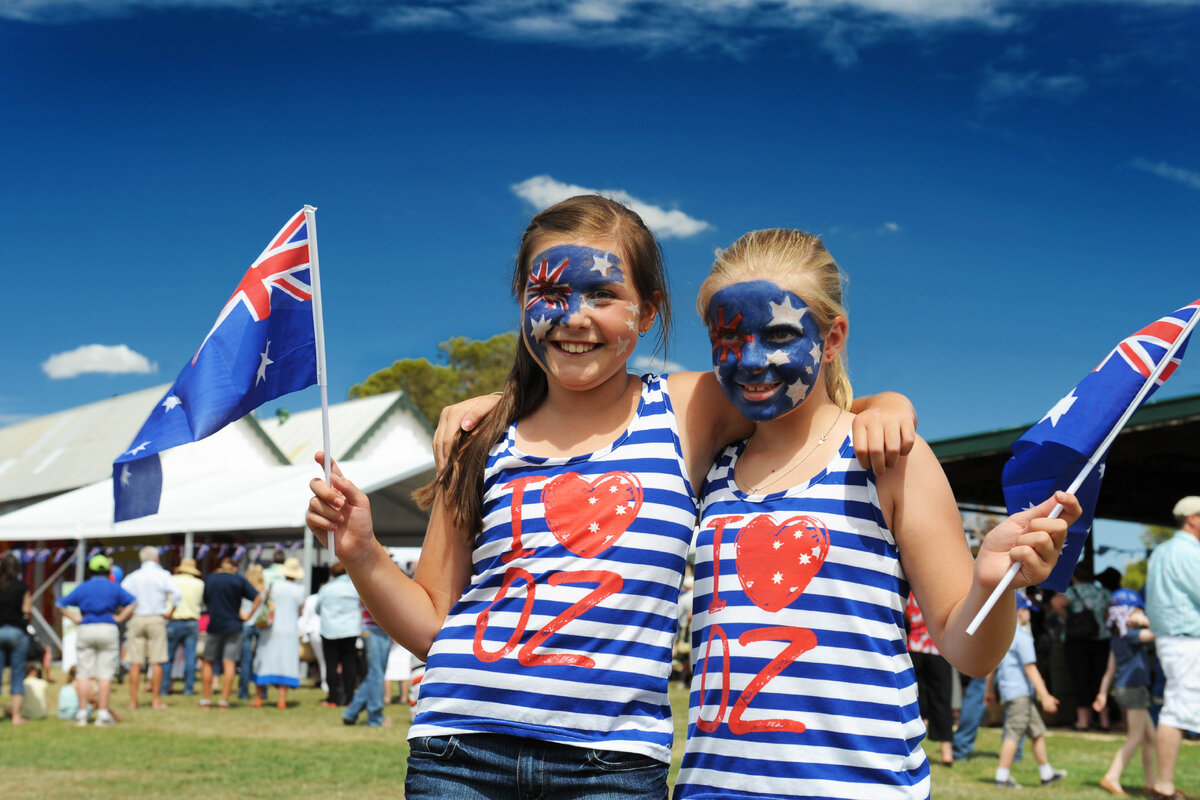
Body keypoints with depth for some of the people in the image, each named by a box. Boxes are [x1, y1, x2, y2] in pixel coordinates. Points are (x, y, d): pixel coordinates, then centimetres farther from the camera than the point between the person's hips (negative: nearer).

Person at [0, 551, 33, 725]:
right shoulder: (22, 586, -5)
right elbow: (26, 610, -4)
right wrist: (29, 602, 15)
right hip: (17, 631, -1)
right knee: (17, 674, 4)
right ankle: (17, 715, 1)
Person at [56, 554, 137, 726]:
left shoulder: (82, 588, 8)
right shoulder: (114, 587, 4)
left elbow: (61, 604, 5)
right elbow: (133, 603, -5)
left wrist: (76, 618, 4)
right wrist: (119, 618, -1)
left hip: (85, 630, 1)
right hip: (108, 630, -1)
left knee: (84, 673, 6)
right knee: (105, 674, -1)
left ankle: (82, 713, 5)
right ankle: (103, 713, -4)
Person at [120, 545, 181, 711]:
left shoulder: (132, 577, 8)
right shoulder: (162, 575, -1)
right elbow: (177, 593, -13)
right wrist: (169, 612, -3)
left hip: (136, 620, 3)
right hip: (156, 619, -2)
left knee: (135, 663, 3)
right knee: (156, 662, 1)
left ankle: (133, 701, 4)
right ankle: (156, 700, 1)